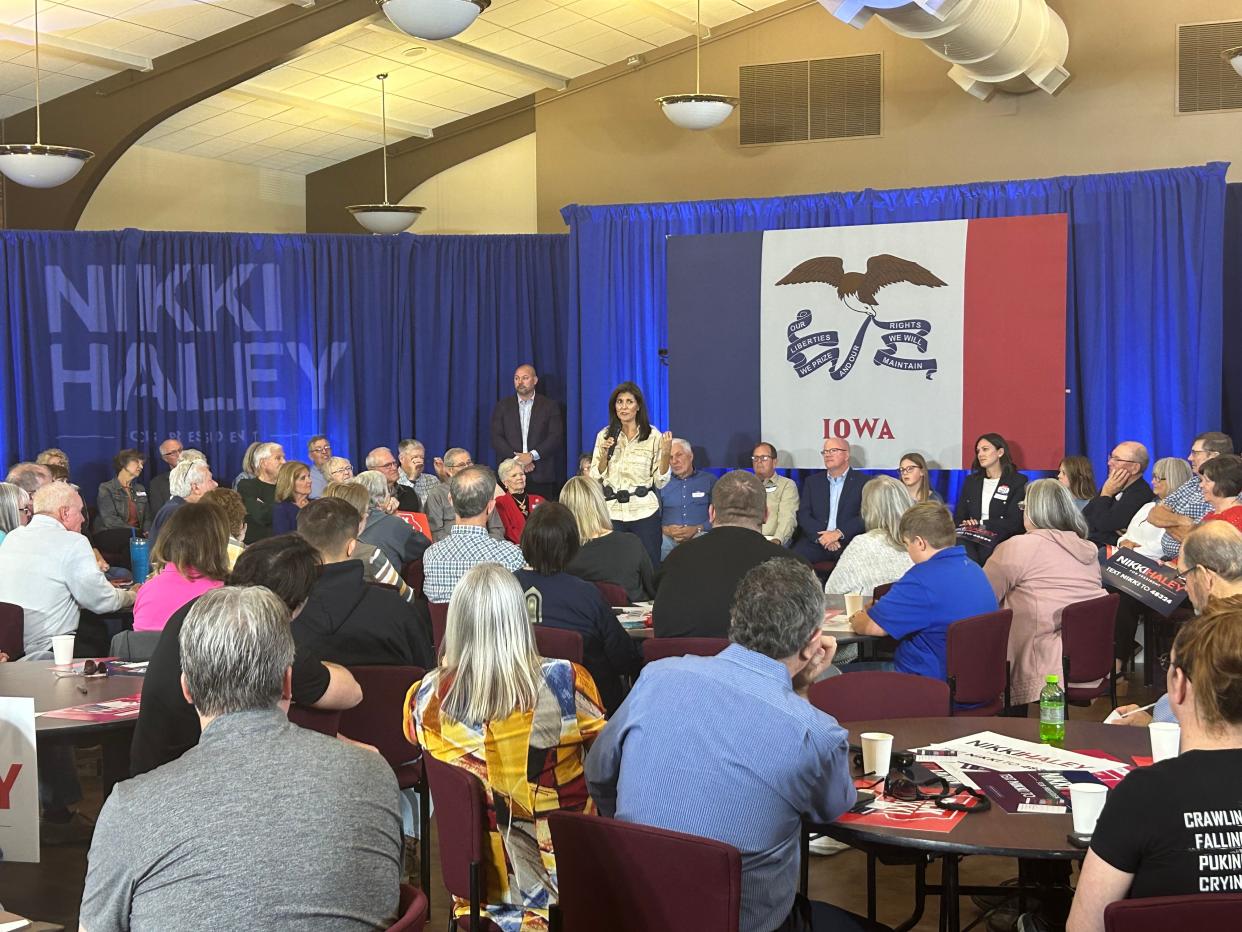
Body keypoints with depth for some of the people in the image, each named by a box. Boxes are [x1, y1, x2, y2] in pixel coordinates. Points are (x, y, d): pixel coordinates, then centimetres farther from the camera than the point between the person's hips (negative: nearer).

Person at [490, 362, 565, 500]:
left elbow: (556, 437, -1)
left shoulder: (550, 406, 8)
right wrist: (517, 459, -9)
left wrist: (532, 456, -13)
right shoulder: (502, 406, 12)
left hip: (541, 476, -1)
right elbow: (496, 438, 4)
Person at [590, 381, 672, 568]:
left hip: (644, 511, -2)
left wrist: (666, 454, -14)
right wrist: (604, 454, -9)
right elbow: (595, 478, 6)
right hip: (611, 511, 2)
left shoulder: (653, 436, 1)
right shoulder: (604, 436, 7)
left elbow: (660, 482, 0)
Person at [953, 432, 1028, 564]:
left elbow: (1016, 523, -4)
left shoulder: (1018, 482, 6)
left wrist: (981, 523, -8)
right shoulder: (971, 481, 21)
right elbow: (958, 518, 14)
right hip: (972, 544, 3)